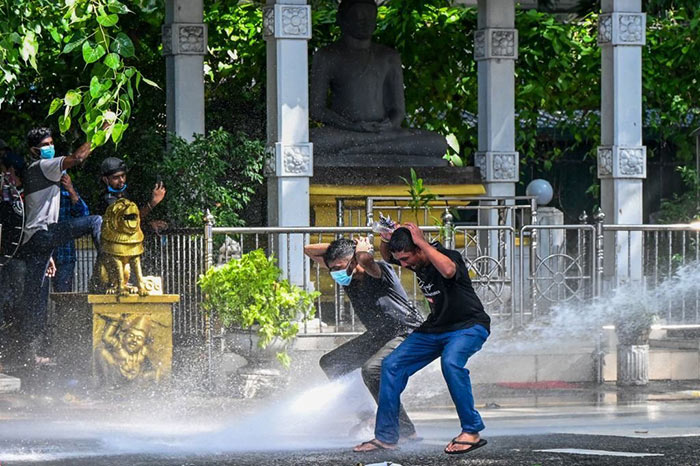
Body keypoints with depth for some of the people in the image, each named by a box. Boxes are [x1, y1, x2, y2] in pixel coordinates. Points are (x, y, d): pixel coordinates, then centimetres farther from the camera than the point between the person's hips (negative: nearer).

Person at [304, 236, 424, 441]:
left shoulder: (380, 271, -24)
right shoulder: (345, 275, -3)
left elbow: (365, 260, -49)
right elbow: (309, 250, 3)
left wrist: (362, 249, -26)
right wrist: (337, 247, -10)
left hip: (408, 334, -10)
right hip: (379, 335, 10)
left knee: (371, 370, -33)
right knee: (330, 364, 12)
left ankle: (406, 432, -28)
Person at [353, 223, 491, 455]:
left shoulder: (448, 256, -24)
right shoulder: (415, 261, -3)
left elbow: (448, 270, -50)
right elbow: (386, 256, 18)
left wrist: (422, 242, -39)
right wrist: (386, 240, -7)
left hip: (470, 326, -8)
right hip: (435, 329, 8)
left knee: (451, 362, -37)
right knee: (392, 365, 2)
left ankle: (471, 431, -30)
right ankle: (385, 436, 9)